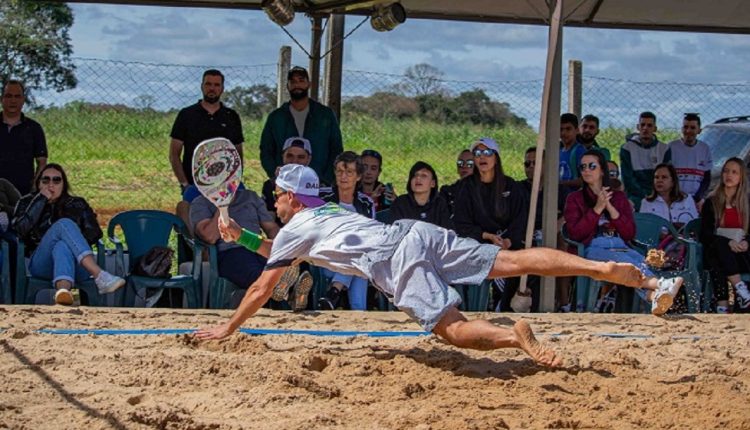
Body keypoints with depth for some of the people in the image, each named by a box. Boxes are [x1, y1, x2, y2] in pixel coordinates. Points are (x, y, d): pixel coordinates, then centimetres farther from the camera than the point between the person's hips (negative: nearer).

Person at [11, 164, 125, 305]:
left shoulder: (77, 204, 22)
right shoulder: (27, 203, 19)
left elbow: (95, 233, 9)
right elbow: (20, 230, -2)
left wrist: (72, 242, -6)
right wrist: (41, 199, 0)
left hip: (76, 266, 1)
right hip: (42, 265, -1)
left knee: (62, 247, -37)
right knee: (64, 224, -30)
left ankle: (62, 291, -71)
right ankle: (100, 277, -53)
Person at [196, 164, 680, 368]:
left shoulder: (294, 228, 14)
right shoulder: (330, 211, 36)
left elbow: (262, 290, 17)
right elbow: (282, 253, 54)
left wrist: (227, 329, 27)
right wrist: (240, 235, 50)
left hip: (398, 260, -7)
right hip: (418, 232, 7)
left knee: (454, 328, -14)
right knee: (515, 260, -6)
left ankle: (513, 336, -42)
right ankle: (606, 268, -19)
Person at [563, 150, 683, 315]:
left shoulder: (619, 197, 23)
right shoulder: (575, 199, 18)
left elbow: (630, 234, 12)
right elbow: (575, 233, 2)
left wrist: (610, 208, -1)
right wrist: (597, 209, -5)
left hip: (621, 247, 3)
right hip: (593, 249, -2)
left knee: (638, 258, -37)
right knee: (622, 260, -39)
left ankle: (653, 295, -67)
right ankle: (658, 284, -65)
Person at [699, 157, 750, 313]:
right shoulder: (712, 202, 10)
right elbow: (705, 234, 1)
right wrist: (728, 243, -18)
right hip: (716, 250, -1)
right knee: (721, 244, -37)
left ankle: (722, 305, -45)